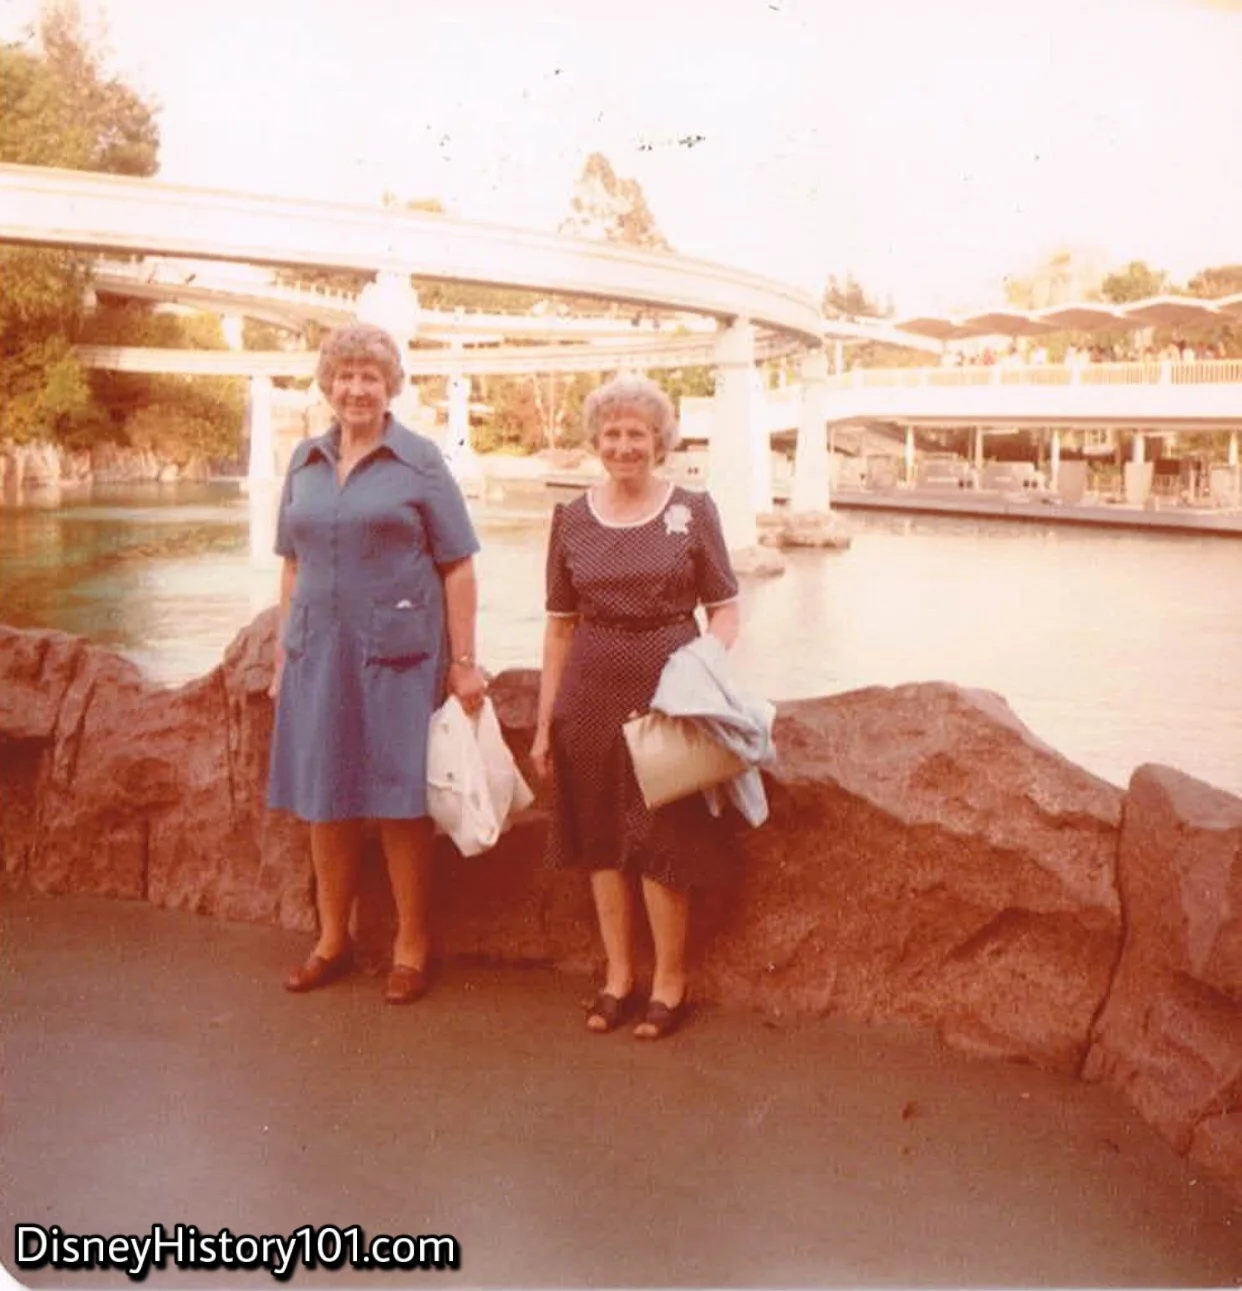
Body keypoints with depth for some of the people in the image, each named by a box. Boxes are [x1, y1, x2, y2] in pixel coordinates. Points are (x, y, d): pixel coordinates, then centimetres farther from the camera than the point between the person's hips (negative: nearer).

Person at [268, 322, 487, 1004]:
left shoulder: (419, 461, -2)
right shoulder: (305, 461, 11)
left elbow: (458, 567, -4)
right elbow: (293, 564, 15)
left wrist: (464, 662, -9)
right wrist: (283, 652, 12)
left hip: (397, 653, -4)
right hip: (319, 652, 4)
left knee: (397, 798, 2)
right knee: (323, 798, 10)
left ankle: (412, 947, 17)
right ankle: (332, 940, 26)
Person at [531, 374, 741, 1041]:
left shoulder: (692, 511, 1)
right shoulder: (572, 518, 7)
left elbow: (724, 609, 2)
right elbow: (560, 625, 10)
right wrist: (545, 721, 8)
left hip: (667, 687, -3)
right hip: (592, 692, 3)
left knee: (662, 840, -1)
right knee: (602, 840, 9)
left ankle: (670, 981, 15)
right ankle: (618, 976, 23)